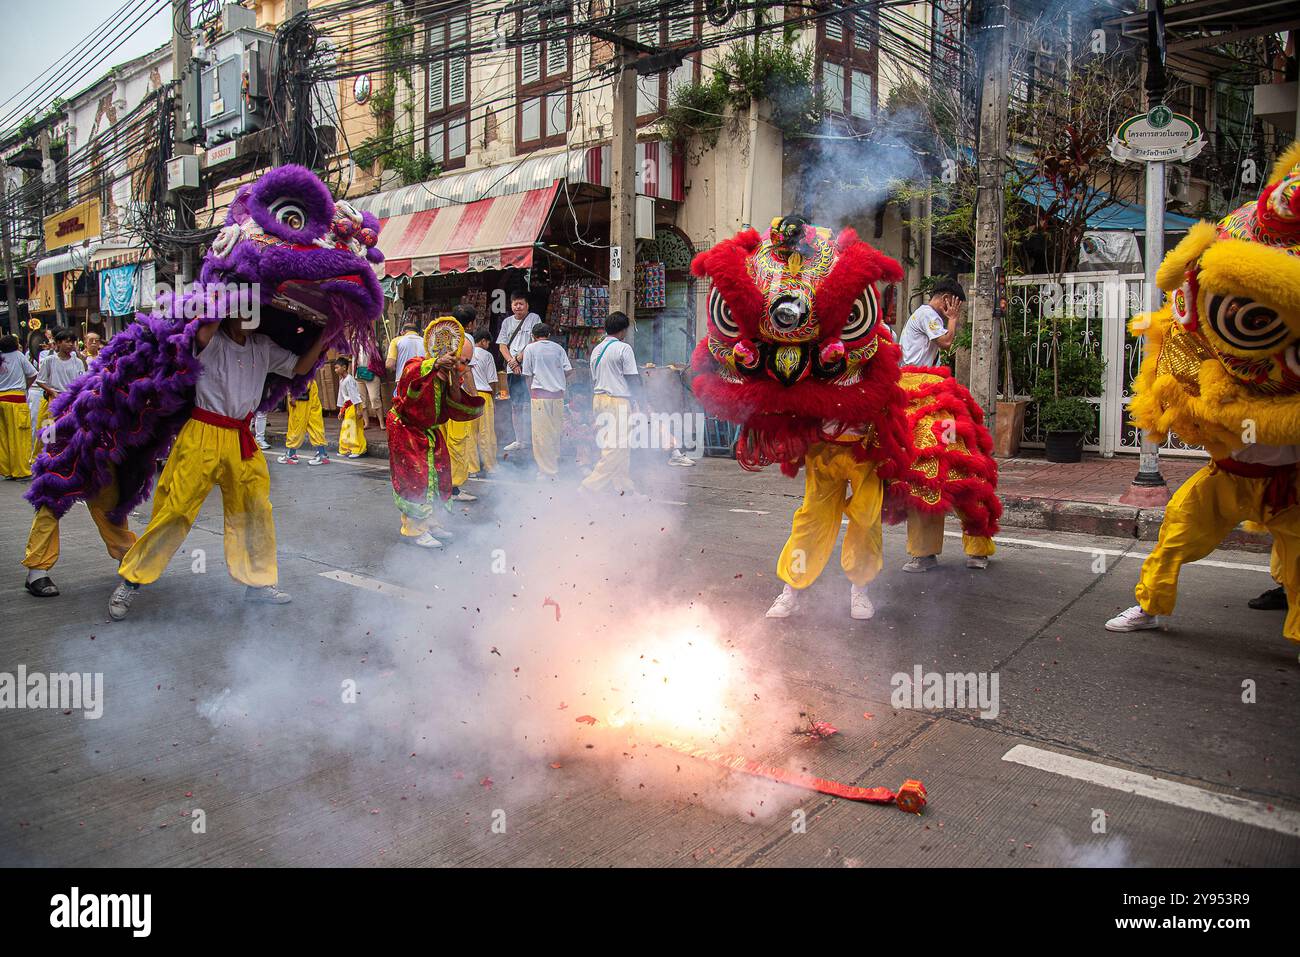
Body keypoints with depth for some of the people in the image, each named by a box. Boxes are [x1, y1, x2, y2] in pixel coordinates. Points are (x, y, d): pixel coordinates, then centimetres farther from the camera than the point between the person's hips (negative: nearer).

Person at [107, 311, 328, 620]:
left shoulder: (263, 346, 9)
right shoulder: (212, 341, -7)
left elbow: (300, 367, 16)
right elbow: (203, 334, -31)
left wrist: (324, 336, 6)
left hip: (242, 440, 6)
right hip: (204, 435, -6)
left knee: (255, 510, 8)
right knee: (176, 508, -6)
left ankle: (258, 581, 21)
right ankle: (131, 580, 8)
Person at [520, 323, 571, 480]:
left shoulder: (531, 348, 2)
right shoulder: (558, 348, 10)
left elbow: (527, 375, 2)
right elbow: (569, 370, 4)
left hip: (540, 394, -4)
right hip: (558, 395, 4)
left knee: (541, 435, 1)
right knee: (555, 433, 12)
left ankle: (546, 472, 2)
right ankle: (555, 469, 18)